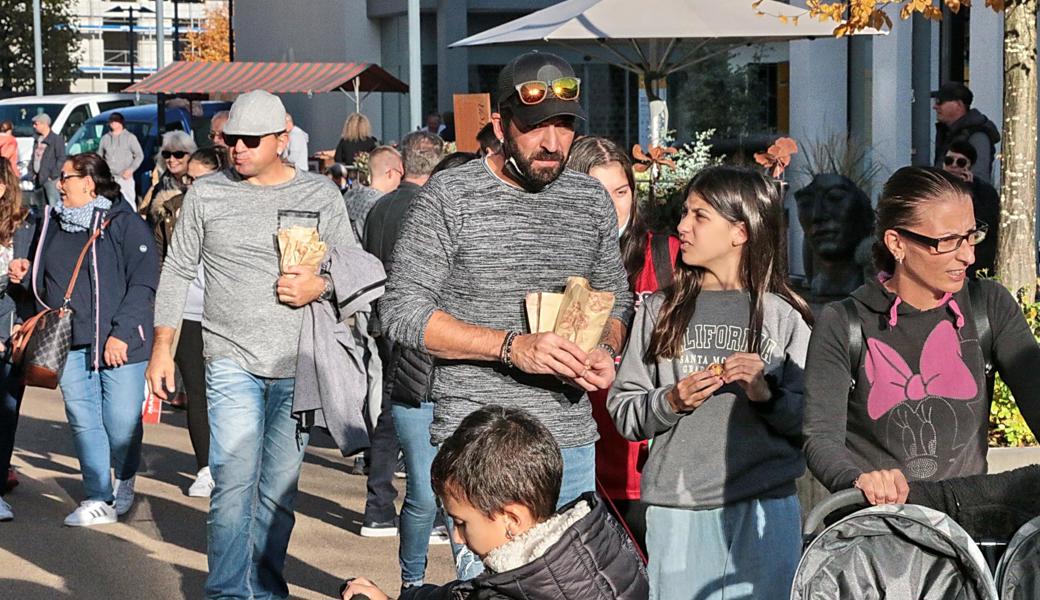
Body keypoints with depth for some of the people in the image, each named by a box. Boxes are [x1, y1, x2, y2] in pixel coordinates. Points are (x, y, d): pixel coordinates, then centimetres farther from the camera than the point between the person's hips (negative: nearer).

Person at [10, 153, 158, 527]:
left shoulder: (124, 223, -5)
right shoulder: (53, 223, 14)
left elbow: (143, 282, -10)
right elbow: (44, 279, 27)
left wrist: (121, 333, -15)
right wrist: (23, 273, 5)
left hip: (119, 344, -5)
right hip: (69, 343, 5)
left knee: (121, 422, -3)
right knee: (83, 420, 2)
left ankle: (124, 488, 21)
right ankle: (98, 499, 7)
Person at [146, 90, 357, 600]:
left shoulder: (320, 194, 5)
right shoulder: (207, 193, 5)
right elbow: (177, 272, 11)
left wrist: (320, 286, -11)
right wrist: (162, 348, 7)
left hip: (298, 365, 1)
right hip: (231, 360, -1)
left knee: (280, 487, 7)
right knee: (234, 482, -12)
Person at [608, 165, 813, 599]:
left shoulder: (785, 315, 2)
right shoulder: (661, 310, 7)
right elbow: (622, 412, 5)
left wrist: (768, 395, -17)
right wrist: (671, 402, -12)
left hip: (765, 509, -1)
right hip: (676, 509, 1)